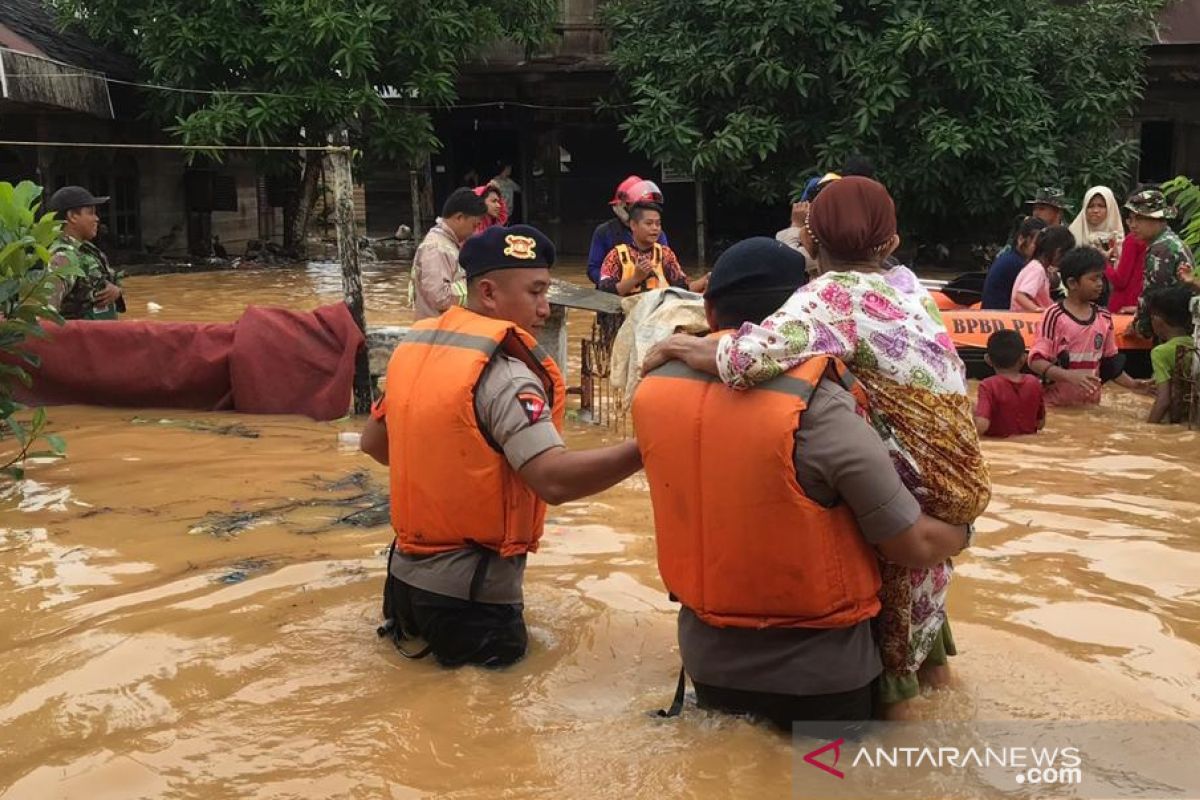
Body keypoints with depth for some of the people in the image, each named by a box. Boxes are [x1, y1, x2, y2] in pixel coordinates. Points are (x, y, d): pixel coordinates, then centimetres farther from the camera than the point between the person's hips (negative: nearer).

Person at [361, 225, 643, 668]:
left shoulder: (415, 344, 5)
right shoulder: (503, 374, -20)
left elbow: (373, 442, 17)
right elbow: (555, 479, -31)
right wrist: (647, 447, -30)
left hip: (408, 572, 8)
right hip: (469, 589, -8)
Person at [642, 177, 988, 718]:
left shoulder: (830, 296, -19)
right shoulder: (906, 282, 3)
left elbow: (751, 357, -36)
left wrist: (682, 348, -21)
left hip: (912, 484, -7)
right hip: (951, 469, 7)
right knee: (911, 567, 32)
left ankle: (887, 686, 34)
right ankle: (927, 657, 51)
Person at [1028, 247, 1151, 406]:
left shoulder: (1104, 318, 7)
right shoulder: (1055, 315, -9)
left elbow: (1110, 363, 15)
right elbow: (1036, 361, -14)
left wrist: (1133, 385, 2)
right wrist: (1069, 375, -26)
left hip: (1090, 405, 5)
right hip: (1055, 404, -5)